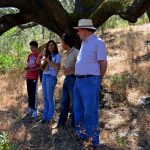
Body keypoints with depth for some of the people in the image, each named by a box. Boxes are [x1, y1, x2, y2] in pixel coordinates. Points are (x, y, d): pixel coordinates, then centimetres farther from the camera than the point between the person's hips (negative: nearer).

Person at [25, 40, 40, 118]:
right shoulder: (30, 55, 15)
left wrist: (33, 70, -18)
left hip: (35, 77, -7)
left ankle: (35, 110, -2)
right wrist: (26, 68, 2)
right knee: (29, 93, 10)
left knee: (34, 93, -6)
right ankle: (30, 108, 18)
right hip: (28, 77, 7)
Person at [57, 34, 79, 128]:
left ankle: (74, 125, 8)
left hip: (73, 79, -9)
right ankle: (61, 122, 23)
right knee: (64, 102, 14)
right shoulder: (68, 54, 16)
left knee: (73, 103, -2)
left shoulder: (76, 52, -12)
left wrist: (71, 69, -19)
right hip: (67, 79, 9)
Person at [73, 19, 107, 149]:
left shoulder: (98, 42, -9)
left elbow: (103, 63, -10)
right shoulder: (84, 43, 16)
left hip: (90, 82, -9)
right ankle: (81, 135, 28)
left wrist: (97, 80, 0)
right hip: (79, 81, 9)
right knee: (78, 110, 15)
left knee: (90, 112, -5)